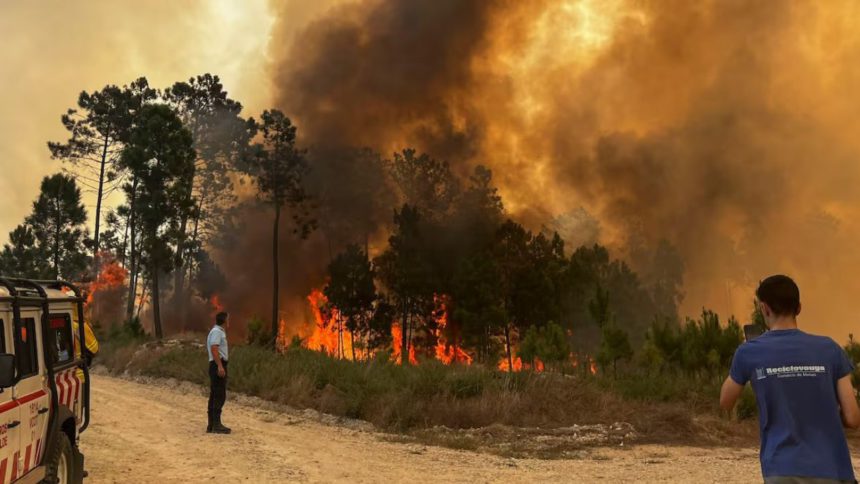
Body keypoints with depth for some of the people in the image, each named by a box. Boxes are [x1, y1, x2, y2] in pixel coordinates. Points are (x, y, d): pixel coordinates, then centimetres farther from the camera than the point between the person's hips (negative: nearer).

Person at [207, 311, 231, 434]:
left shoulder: (218, 331, 21)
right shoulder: (217, 331, -10)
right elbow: (214, 349, -24)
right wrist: (220, 366, -29)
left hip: (218, 366, 11)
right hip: (218, 365, -11)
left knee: (214, 396, 10)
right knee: (220, 395, -12)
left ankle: (211, 425, 12)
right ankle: (216, 424, -13)